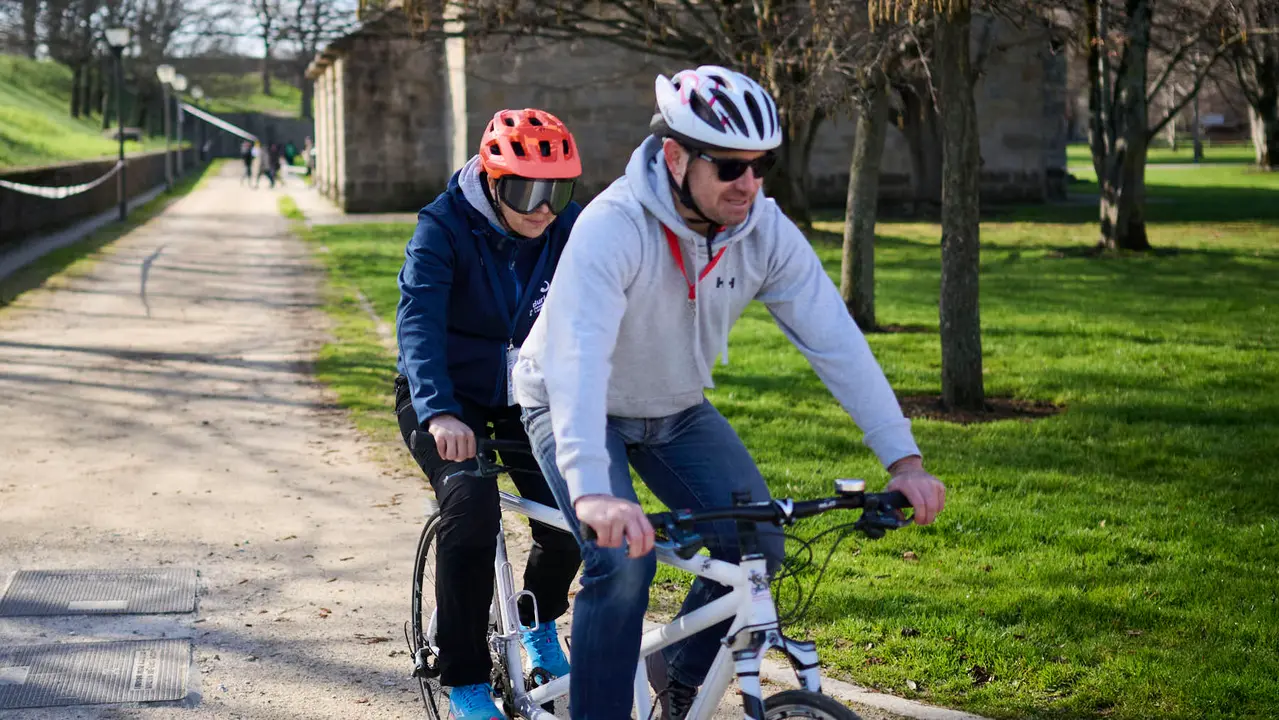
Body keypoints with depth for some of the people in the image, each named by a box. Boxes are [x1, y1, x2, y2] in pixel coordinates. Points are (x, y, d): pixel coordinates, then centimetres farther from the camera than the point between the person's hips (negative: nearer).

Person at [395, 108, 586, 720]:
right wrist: (439, 413, -46)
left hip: (523, 395, 3)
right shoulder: (445, 226, -21)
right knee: (471, 500, -30)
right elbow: (418, 321, -31)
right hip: (446, 399, -3)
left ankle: (539, 624, 21)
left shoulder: (572, 229, -11)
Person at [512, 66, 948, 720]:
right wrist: (592, 491, -60)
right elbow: (578, 353, -47)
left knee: (756, 547, -8)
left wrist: (903, 459, -28)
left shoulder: (766, 231, -18)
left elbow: (835, 340, -19)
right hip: (574, 407, -5)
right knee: (623, 560, -24)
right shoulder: (612, 228, -34)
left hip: (677, 409, 5)